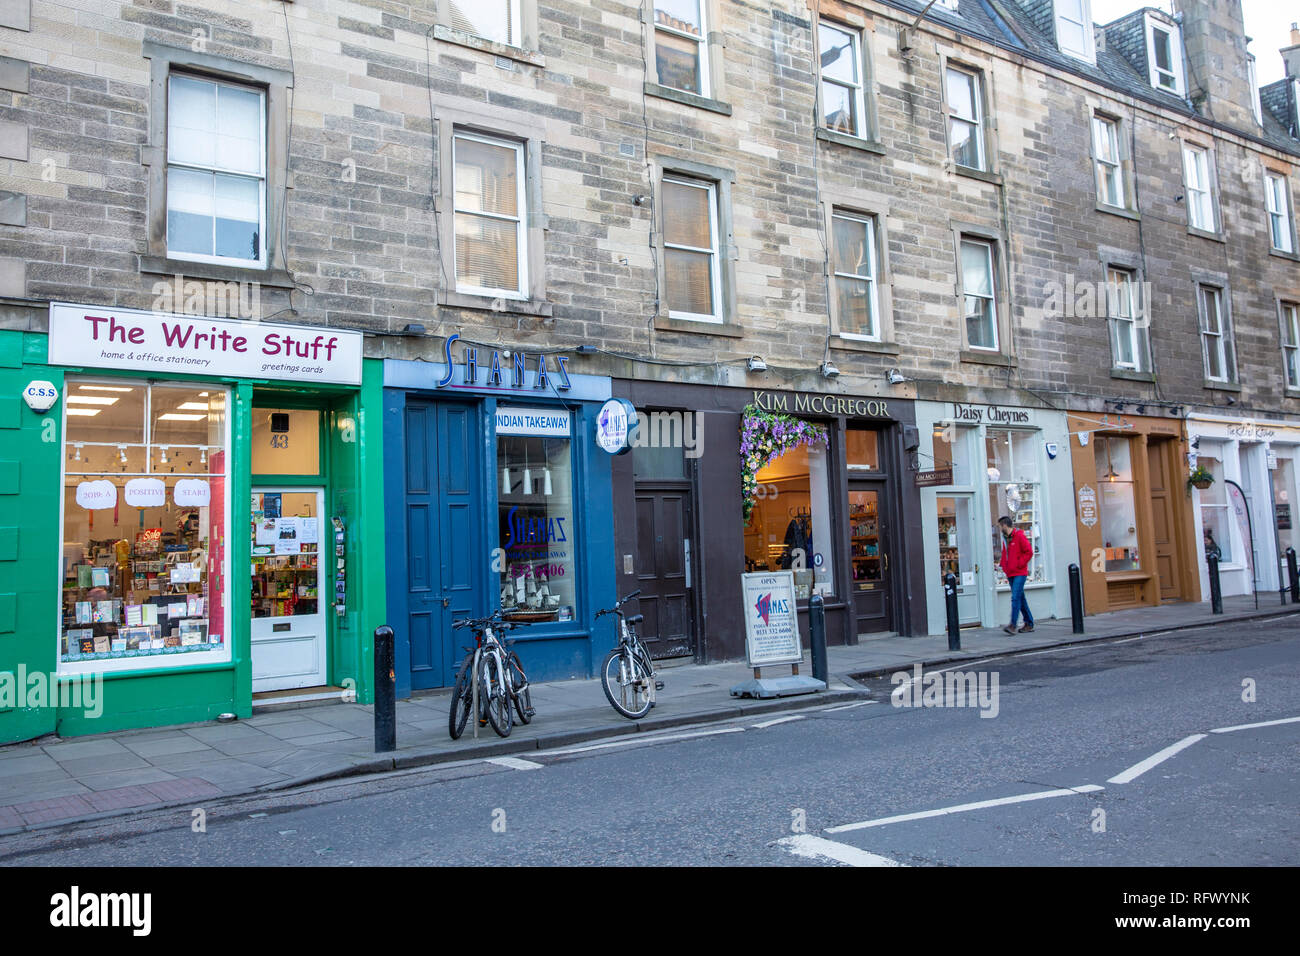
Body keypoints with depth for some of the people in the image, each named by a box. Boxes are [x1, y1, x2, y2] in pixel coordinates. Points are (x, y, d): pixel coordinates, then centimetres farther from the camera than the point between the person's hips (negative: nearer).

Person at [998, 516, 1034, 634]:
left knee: (1016, 598, -14)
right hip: (1010, 574, 8)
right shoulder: (1005, 538, 15)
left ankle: (1013, 625, -18)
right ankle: (1029, 623, 17)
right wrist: (1004, 567, 13)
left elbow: (1029, 552, -13)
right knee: (1020, 598, 10)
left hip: (1019, 573, -8)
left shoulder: (1019, 536, -9)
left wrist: (1019, 564, -13)